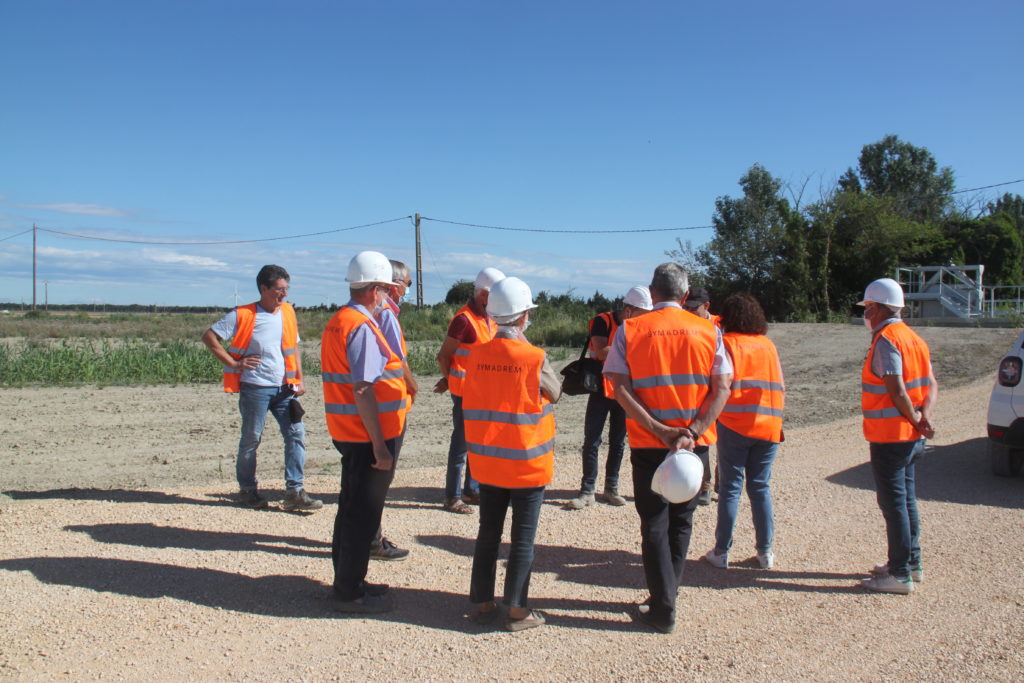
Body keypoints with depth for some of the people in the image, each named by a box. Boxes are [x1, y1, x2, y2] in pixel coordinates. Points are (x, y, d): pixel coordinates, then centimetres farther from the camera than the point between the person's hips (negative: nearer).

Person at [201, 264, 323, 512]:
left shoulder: (288, 312, 8)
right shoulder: (243, 315, -6)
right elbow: (209, 336, -5)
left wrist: (299, 379, 8)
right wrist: (233, 364, -10)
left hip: (284, 388, 4)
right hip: (255, 387, -4)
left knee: (296, 435, -3)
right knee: (251, 439, 6)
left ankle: (294, 492, 2)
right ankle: (247, 490, 24)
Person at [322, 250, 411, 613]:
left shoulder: (336, 322, 11)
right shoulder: (363, 327, -19)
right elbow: (363, 391, -24)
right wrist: (380, 446, -23)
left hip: (347, 433, 10)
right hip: (368, 436, -10)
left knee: (353, 509, 20)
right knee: (363, 514, 1)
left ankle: (348, 581, 33)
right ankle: (350, 593, 11)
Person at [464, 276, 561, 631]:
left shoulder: (476, 355, -4)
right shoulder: (535, 358, -17)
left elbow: (472, 405, 5)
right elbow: (555, 394, 0)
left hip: (486, 460, 4)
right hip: (527, 463, -4)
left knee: (488, 533, 16)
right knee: (523, 539, 7)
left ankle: (483, 604, 23)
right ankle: (517, 611, 13)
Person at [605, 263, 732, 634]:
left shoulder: (630, 330, -3)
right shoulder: (708, 331, 1)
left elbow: (620, 388, -12)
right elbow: (722, 388, -7)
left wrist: (659, 431, -13)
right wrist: (691, 433, -13)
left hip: (647, 443, -2)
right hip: (692, 443, 2)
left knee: (654, 524, 7)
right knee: (681, 520, 17)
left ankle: (664, 610, 9)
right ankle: (665, 595, 27)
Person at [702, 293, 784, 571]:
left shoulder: (726, 342, -3)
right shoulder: (768, 345, 10)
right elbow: (781, 386, 11)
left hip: (734, 425, -4)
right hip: (768, 425, 4)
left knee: (730, 488, 3)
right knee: (760, 487, 11)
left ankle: (722, 551, 8)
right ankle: (765, 551, 14)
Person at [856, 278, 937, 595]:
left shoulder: (886, 340, -17)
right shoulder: (914, 338, 12)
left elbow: (898, 392, -23)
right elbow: (932, 386, 7)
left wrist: (915, 420, -10)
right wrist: (924, 416, -7)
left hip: (890, 436, -9)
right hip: (912, 437, 10)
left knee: (893, 503, -4)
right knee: (907, 499, 18)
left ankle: (900, 574, 1)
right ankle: (911, 562, 27)